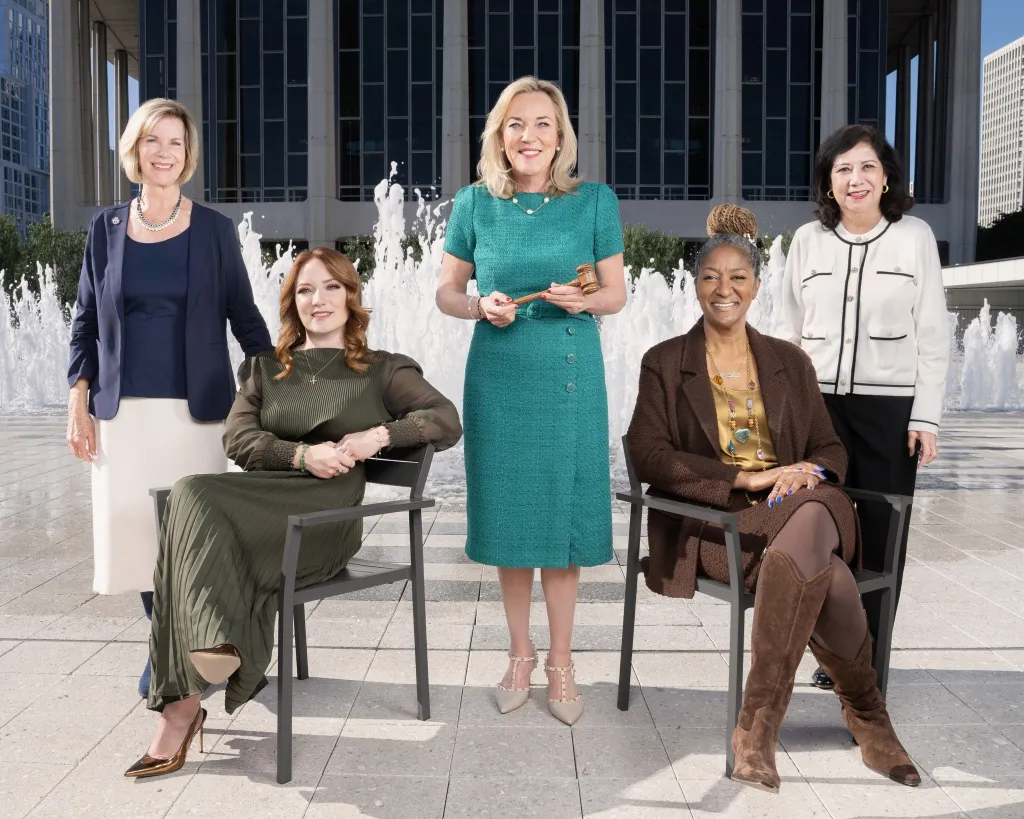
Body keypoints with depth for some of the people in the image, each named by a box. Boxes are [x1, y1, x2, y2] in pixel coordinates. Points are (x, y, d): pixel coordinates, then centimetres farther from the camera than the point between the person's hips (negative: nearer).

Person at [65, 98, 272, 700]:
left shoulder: (214, 229, 3)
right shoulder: (107, 228, 9)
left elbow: (243, 315, 5)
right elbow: (86, 321, 10)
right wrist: (79, 402, 2)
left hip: (195, 405, -2)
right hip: (124, 407, 2)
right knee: (136, 525, 4)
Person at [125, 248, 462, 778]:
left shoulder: (380, 370, 16)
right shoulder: (264, 369, 25)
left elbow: (447, 421, 5)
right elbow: (237, 439, 8)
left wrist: (380, 434, -11)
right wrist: (302, 454, -10)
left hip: (327, 520, -4)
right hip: (262, 503, 4)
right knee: (194, 495, -30)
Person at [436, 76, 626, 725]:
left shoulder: (595, 200, 1)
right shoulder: (475, 203, 3)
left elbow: (617, 294, 5)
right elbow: (446, 292, 7)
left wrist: (583, 299, -16)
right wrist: (481, 307, -13)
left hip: (569, 378, -1)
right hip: (498, 377, 1)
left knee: (562, 513, 4)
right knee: (508, 514, 8)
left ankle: (561, 663, 20)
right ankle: (521, 654, 27)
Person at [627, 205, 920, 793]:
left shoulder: (790, 363, 19)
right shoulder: (665, 363, 8)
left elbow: (830, 450, 16)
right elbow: (649, 455, -5)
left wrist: (810, 473, -11)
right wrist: (745, 478, -15)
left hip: (800, 507, 3)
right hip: (710, 523, -3)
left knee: (813, 519, -36)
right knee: (820, 569, -33)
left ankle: (758, 724, -27)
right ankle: (865, 713, -14)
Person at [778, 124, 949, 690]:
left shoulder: (915, 236, 1)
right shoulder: (808, 240, 6)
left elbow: (933, 337, 1)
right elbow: (789, 333, 9)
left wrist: (926, 416, -6)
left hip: (891, 406, -1)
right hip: (819, 405, 2)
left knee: (881, 533, 5)